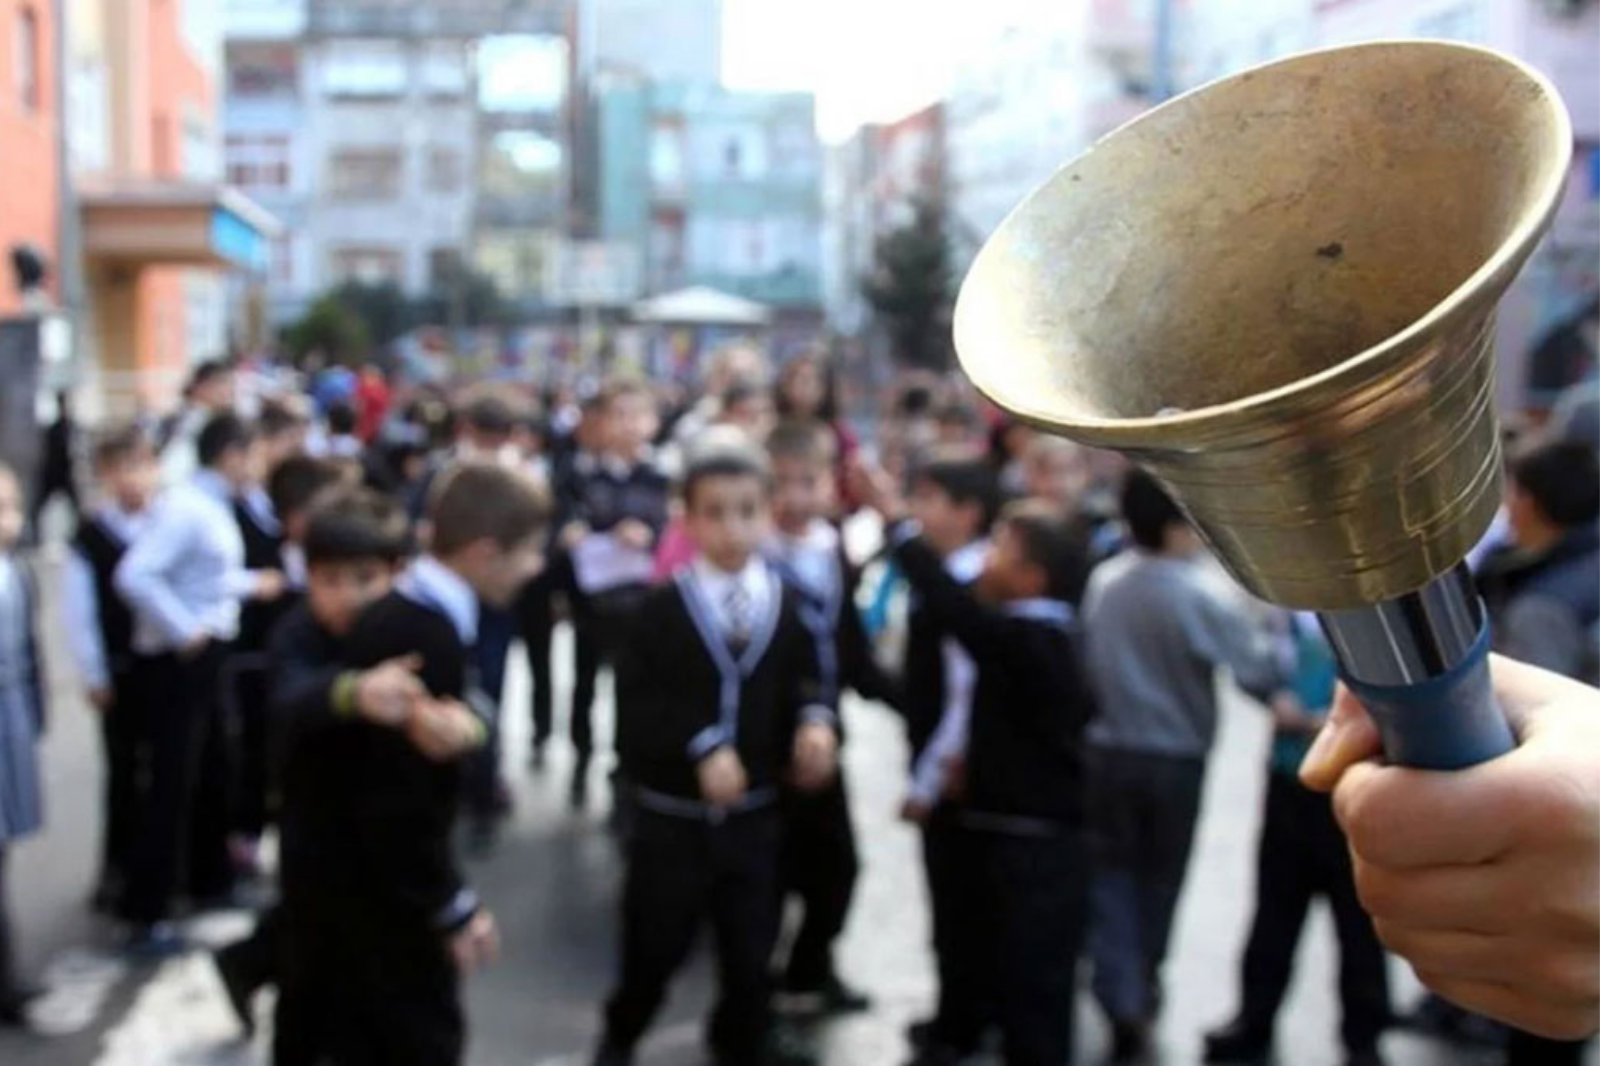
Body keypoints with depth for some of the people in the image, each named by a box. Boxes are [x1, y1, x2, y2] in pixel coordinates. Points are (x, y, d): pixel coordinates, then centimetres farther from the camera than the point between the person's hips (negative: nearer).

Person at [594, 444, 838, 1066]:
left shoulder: (787, 607, 2)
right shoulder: (662, 609, -9)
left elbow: (801, 687, 3)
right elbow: (638, 709, -14)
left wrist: (814, 722, -18)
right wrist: (701, 747, -25)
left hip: (753, 810, 3)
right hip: (671, 812, -2)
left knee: (751, 949, 13)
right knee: (654, 946, 11)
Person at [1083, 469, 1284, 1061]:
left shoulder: (1102, 580, -2)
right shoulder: (1198, 597, -18)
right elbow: (1259, 669, -17)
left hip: (1108, 750, 3)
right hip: (1174, 759, -3)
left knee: (1113, 876, 10)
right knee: (1159, 881, 17)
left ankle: (1120, 1001, -1)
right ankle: (1141, 993, 33)